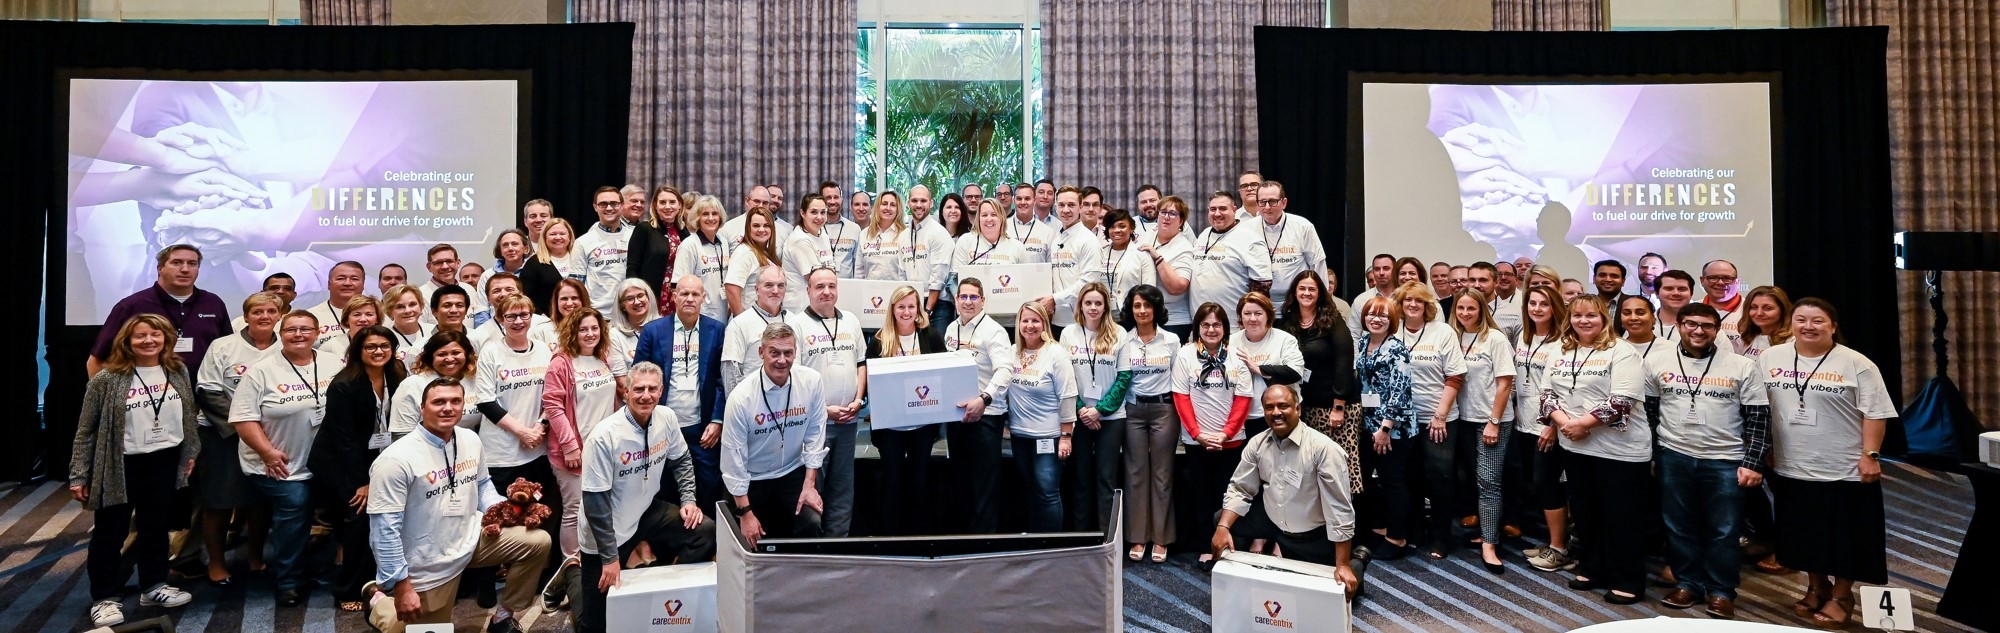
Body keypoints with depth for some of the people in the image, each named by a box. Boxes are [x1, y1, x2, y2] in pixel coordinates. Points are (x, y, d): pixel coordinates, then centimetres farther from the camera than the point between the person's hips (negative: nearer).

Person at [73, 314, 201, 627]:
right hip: (119, 466, -4)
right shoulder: (107, 379, -11)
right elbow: (86, 430, -8)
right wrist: (79, 475, -8)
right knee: (110, 532, 7)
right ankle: (105, 598, 18)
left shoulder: (178, 372, 1)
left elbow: (189, 414, 12)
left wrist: (190, 451, 12)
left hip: (165, 462, 4)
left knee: (156, 527, 16)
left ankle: (154, 586, 29)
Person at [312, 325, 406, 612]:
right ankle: (349, 591, -1)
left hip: (378, 459, 5)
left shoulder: (396, 381, -1)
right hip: (340, 462, -5)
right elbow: (343, 438, -17)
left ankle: (376, 582, 9)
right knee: (361, 516, -16)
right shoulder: (343, 385, -16)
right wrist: (361, 481, -18)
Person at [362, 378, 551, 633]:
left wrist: (496, 509, -8)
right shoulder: (396, 459, -23)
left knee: (538, 541, -10)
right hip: (428, 566, -5)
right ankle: (379, 600, 37)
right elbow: (385, 529, -22)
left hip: (470, 540, 5)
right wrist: (402, 586, -22)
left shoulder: (471, 439, -2)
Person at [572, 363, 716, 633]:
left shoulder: (666, 418, -9)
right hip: (608, 530, -5)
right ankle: (572, 575, 37)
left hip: (647, 512, 5)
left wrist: (688, 500, -4)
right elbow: (595, 501, -21)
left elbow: (682, 460, 10)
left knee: (705, 532, -13)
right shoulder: (604, 436, -25)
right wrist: (610, 557, -18)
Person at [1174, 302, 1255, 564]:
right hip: (1196, 442, 0)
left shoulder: (1236, 356, 1)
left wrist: (1226, 434, -9)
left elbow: (1243, 400, 0)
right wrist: (1197, 434, -10)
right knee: (1201, 496, 6)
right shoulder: (1185, 354, -2)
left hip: (1231, 442, 1)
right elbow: (1181, 398, -4)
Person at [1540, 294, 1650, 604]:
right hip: (1576, 448, 6)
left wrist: (1582, 423, -20)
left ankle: (1627, 582, 13)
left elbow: (1621, 401, -19)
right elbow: (1547, 393, 8)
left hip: (1619, 449, -6)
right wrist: (1562, 421, -10)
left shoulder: (1621, 351, -10)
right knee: (1586, 513, 15)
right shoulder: (1561, 352, 10)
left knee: (1621, 516, 2)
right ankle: (1593, 569, 29)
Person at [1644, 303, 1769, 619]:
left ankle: (1721, 591, 19)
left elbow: (1758, 418, -1)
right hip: (1674, 458, 2)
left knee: (1723, 531, 5)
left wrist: (1752, 463, -7)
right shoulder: (1657, 363, 2)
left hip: (1725, 461, -1)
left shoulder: (1743, 367, -2)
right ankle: (1688, 583, 24)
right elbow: (1646, 411, 8)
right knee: (1679, 527, 10)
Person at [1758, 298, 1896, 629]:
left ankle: (1841, 596, 21)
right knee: (1806, 534, 15)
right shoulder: (1769, 359, 2)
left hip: (1844, 471, -3)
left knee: (1844, 537, 5)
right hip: (1791, 469, 3)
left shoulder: (1856, 364, -7)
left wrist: (1870, 455, -13)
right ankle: (1816, 587, 32)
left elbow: (1875, 413, -8)